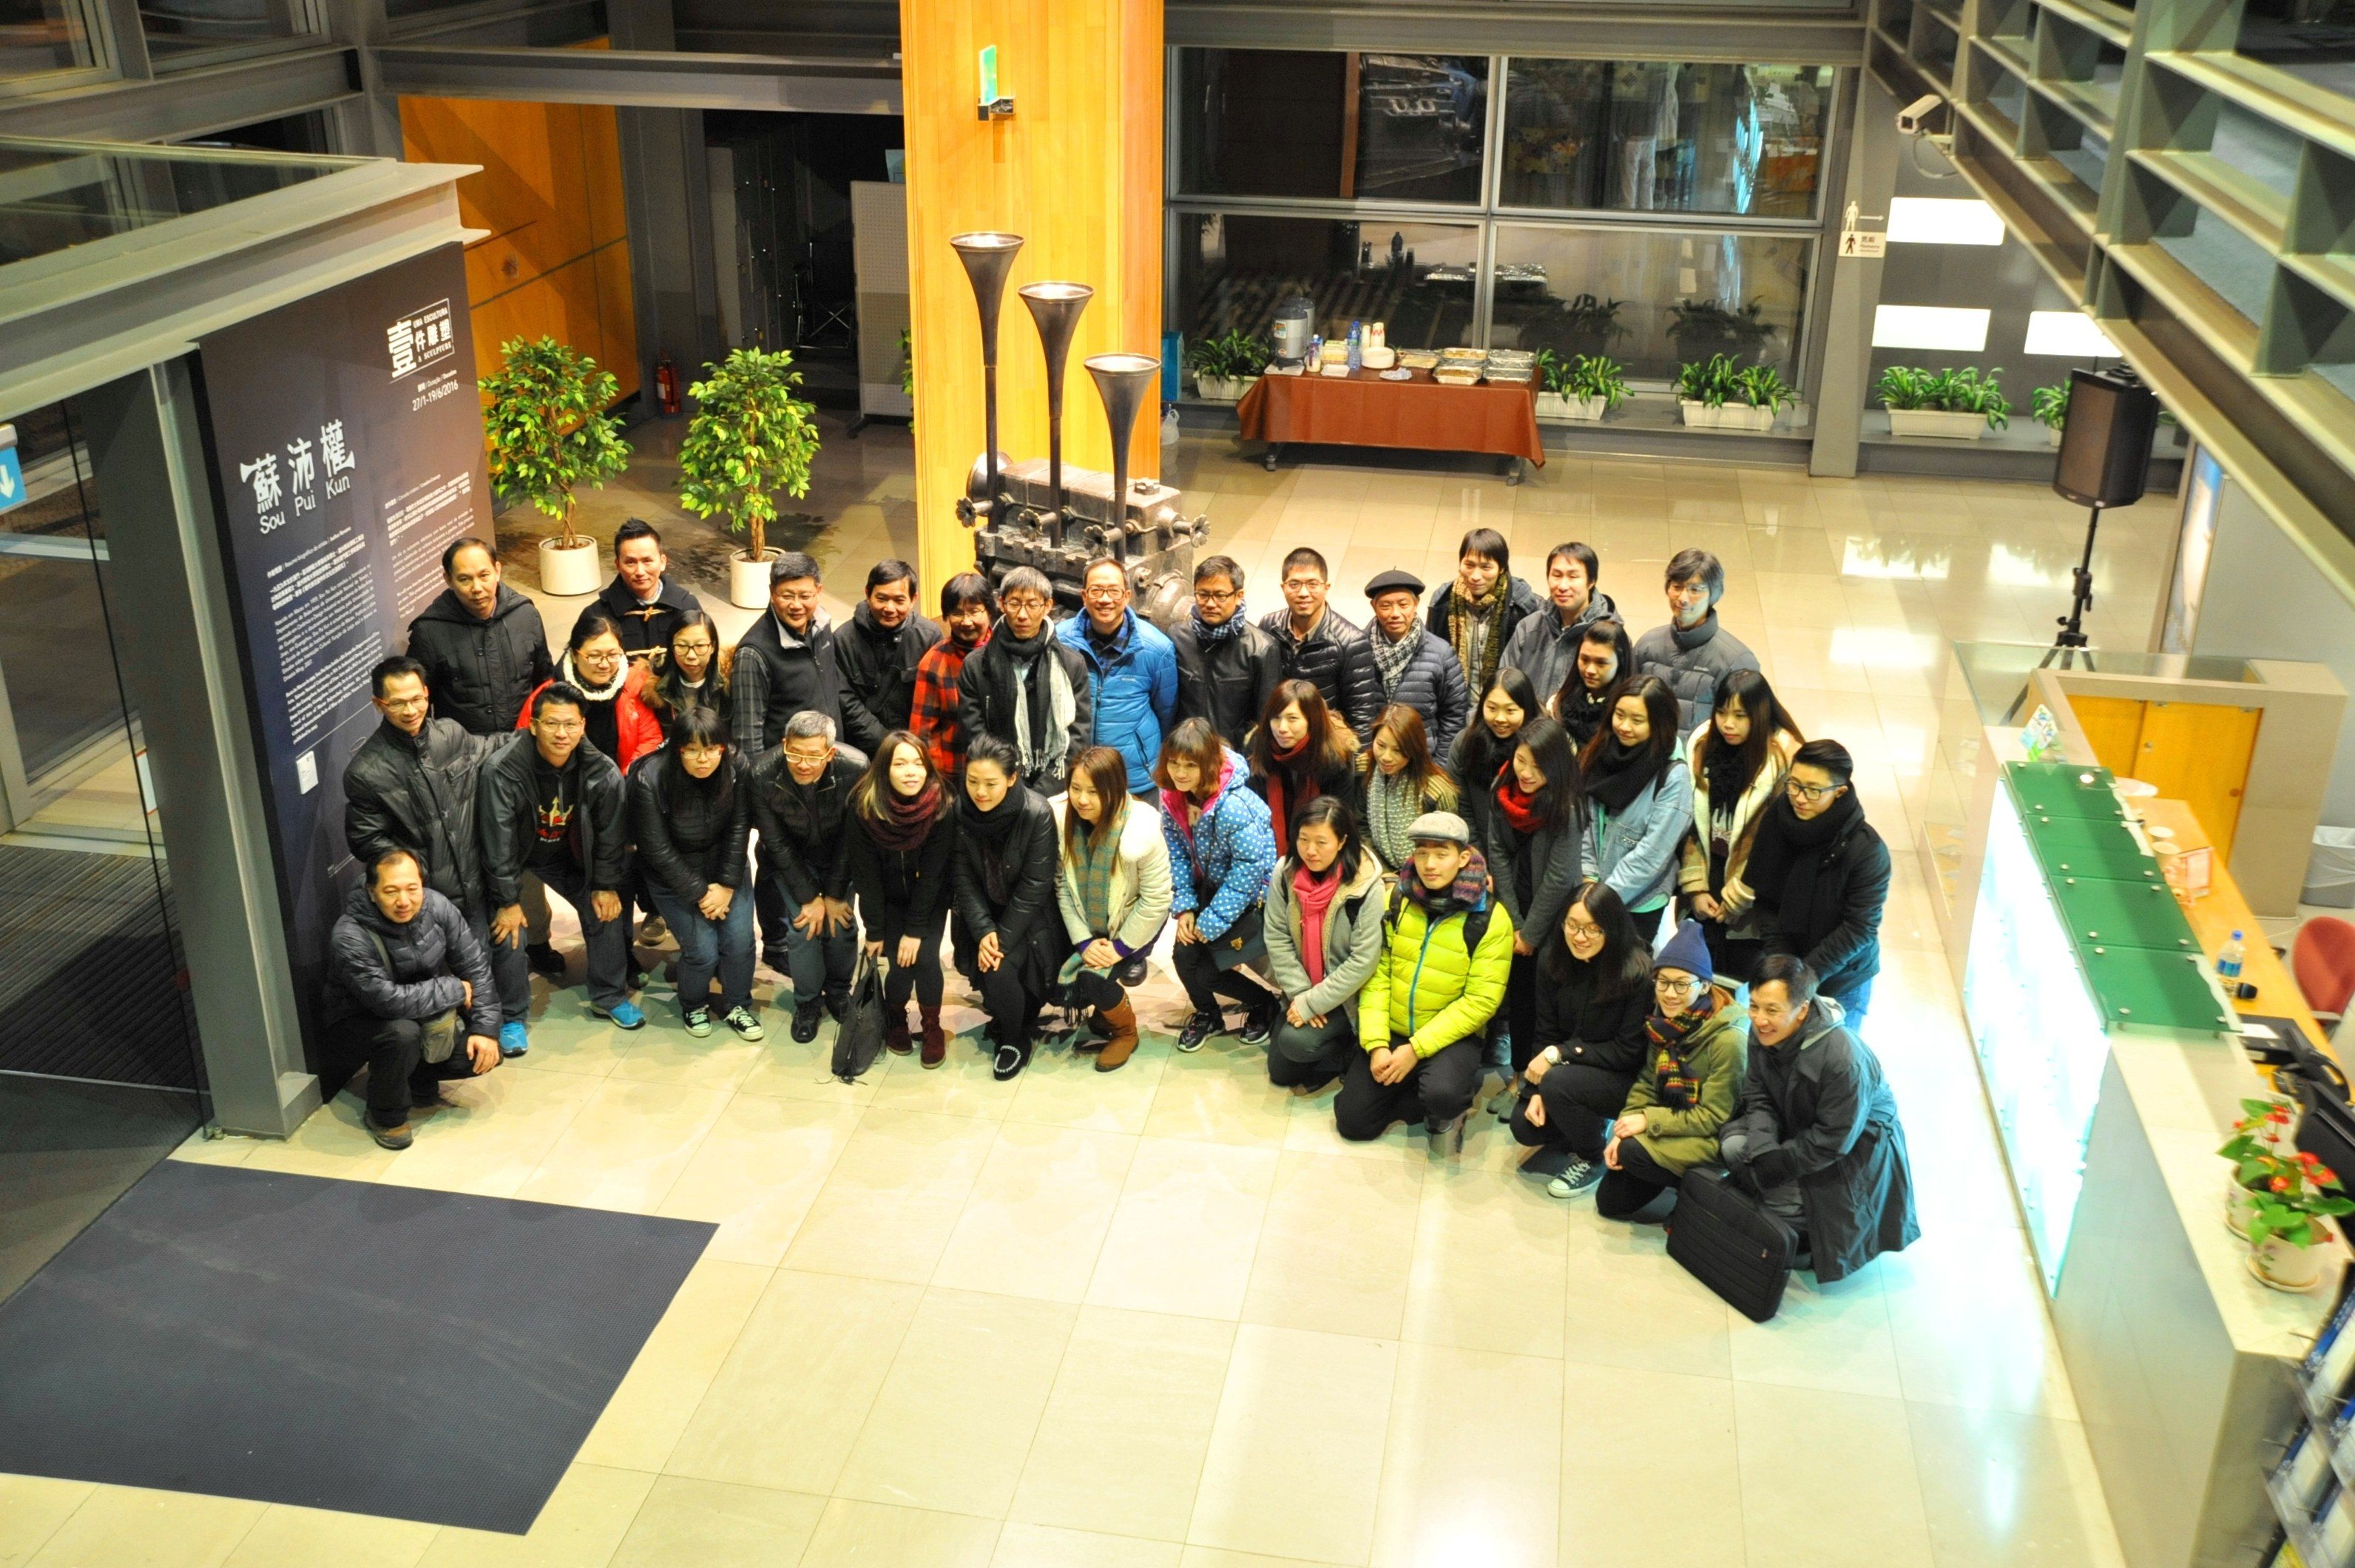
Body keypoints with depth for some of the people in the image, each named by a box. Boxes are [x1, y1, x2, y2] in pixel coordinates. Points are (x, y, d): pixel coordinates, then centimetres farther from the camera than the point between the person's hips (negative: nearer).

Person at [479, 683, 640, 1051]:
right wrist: (507, 901, -20)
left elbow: (610, 833, -7)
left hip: (568, 854, 4)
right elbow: (497, 844, -26)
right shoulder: (502, 771, -34)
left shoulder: (602, 771, -23)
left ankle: (609, 997, 20)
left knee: (606, 911, -1)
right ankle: (511, 1017, 6)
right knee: (508, 931, -15)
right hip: (514, 856, -3)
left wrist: (606, 886, -3)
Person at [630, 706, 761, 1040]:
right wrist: (700, 893, -17)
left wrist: (726, 886, -13)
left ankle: (737, 1006, 21)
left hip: (723, 863, 3)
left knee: (740, 940, -7)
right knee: (703, 950, -9)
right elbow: (658, 850, -20)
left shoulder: (737, 767, -19)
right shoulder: (650, 780, -27)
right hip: (672, 874, -3)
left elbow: (738, 828, -10)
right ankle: (694, 1006, 23)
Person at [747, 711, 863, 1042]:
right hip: (791, 857, 0)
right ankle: (807, 1002, 14)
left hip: (838, 856, 0)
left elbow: (851, 839, -18)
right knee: (802, 925, -10)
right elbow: (776, 845, -18)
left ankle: (838, 993, 23)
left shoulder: (856, 769, -32)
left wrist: (835, 895, -13)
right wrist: (809, 898, -15)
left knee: (841, 924, -6)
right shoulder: (763, 775, -31)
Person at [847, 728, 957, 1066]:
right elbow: (865, 874, -15)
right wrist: (874, 931, -12)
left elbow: (932, 874, -19)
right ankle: (895, 1019, 18)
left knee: (924, 958, -17)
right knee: (901, 964, -13)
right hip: (888, 900, 0)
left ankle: (932, 1027, 6)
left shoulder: (942, 807, -24)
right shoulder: (864, 807, -23)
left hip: (929, 900, 0)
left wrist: (915, 930, -20)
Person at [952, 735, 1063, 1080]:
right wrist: (983, 931, -15)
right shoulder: (960, 811, -13)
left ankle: (1016, 1040, 6)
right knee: (989, 972, -15)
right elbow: (964, 877, -6)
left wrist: (1004, 938, -19)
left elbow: (1035, 886, -18)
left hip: (1028, 917, -4)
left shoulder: (1038, 813, -24)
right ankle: (1003, 1019, 19)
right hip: (984, 913, 4)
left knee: (1000, 972, -22)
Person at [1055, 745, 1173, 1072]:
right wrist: (1083, 941, -15)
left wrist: (1121, 947, -17)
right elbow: (1063, 885, -10)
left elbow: (1156, 900, -19)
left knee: (1091, 980, -23)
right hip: (1086, 924, 4)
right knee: (1059, 985, -10)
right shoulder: (1062, 817, -17)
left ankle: (1125, 1032, 10)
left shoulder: (1143, 828, -27)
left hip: (1132, 922, -4)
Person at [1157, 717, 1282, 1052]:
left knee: (1206, 970, -11)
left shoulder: (1233, 806, -32)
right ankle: (1207, 1014, 23)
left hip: (1252, 897, -6)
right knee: (1183, 955, -9)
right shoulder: (1173, 797, -10)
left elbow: (1249, 865, -28)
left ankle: (1264, 1003, 19)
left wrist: (1214, 922, -21)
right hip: (1212, 886, 6)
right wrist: (1184, 908, -10)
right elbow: (1177, 852, -1)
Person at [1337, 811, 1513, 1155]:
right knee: (1352, 1121, -5)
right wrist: (1376, 1044, -16)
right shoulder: (1397, 900, -3)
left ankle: (1447, 1114, 3)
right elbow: (1377, 974, -4)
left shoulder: (1490, 919, -14)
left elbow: (1480, 1001, -15)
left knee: (1442, 1094, -33)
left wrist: (1416, 1050, -20)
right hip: (1392, 1032, 4)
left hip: (1451, 1035, -3)